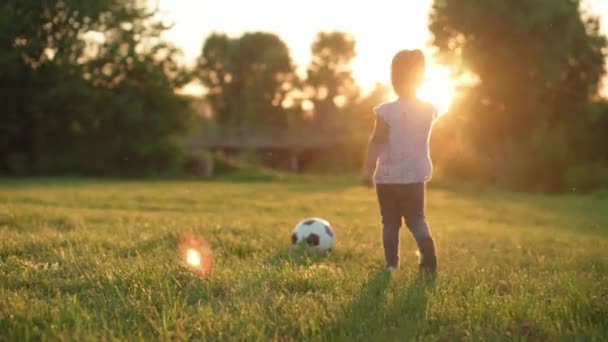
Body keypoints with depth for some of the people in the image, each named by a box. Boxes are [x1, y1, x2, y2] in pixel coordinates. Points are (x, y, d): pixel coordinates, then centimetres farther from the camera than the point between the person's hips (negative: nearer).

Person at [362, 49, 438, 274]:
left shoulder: (386, 111, -14)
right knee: (416, 219, 11)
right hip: (416, 176, 3)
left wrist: (368, 169, -14)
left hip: (388, 176, -2)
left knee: (390, 222, 10)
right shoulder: (429, 110, -2)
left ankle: (391, 262, 11)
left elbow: (376, 142, -16)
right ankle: (428, 254, -12)